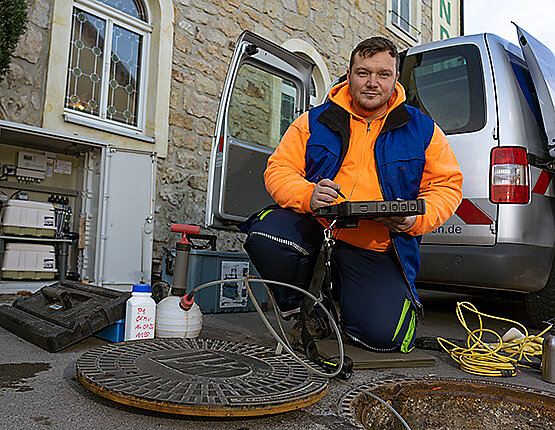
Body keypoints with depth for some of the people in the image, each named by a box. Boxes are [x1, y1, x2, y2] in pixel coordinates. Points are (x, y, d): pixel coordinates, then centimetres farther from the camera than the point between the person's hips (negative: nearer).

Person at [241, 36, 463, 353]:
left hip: (377, 251, 0)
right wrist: (307, 196, -19)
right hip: (315, 229, 1)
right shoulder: (315, 122, 6)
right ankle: (301, 312, -1)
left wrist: (416, 218, -12)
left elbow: (447, 186, 9)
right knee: (264, 235, -30)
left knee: (385, 335, -20)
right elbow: (279, 170, 4)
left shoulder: (423, 130, 7)